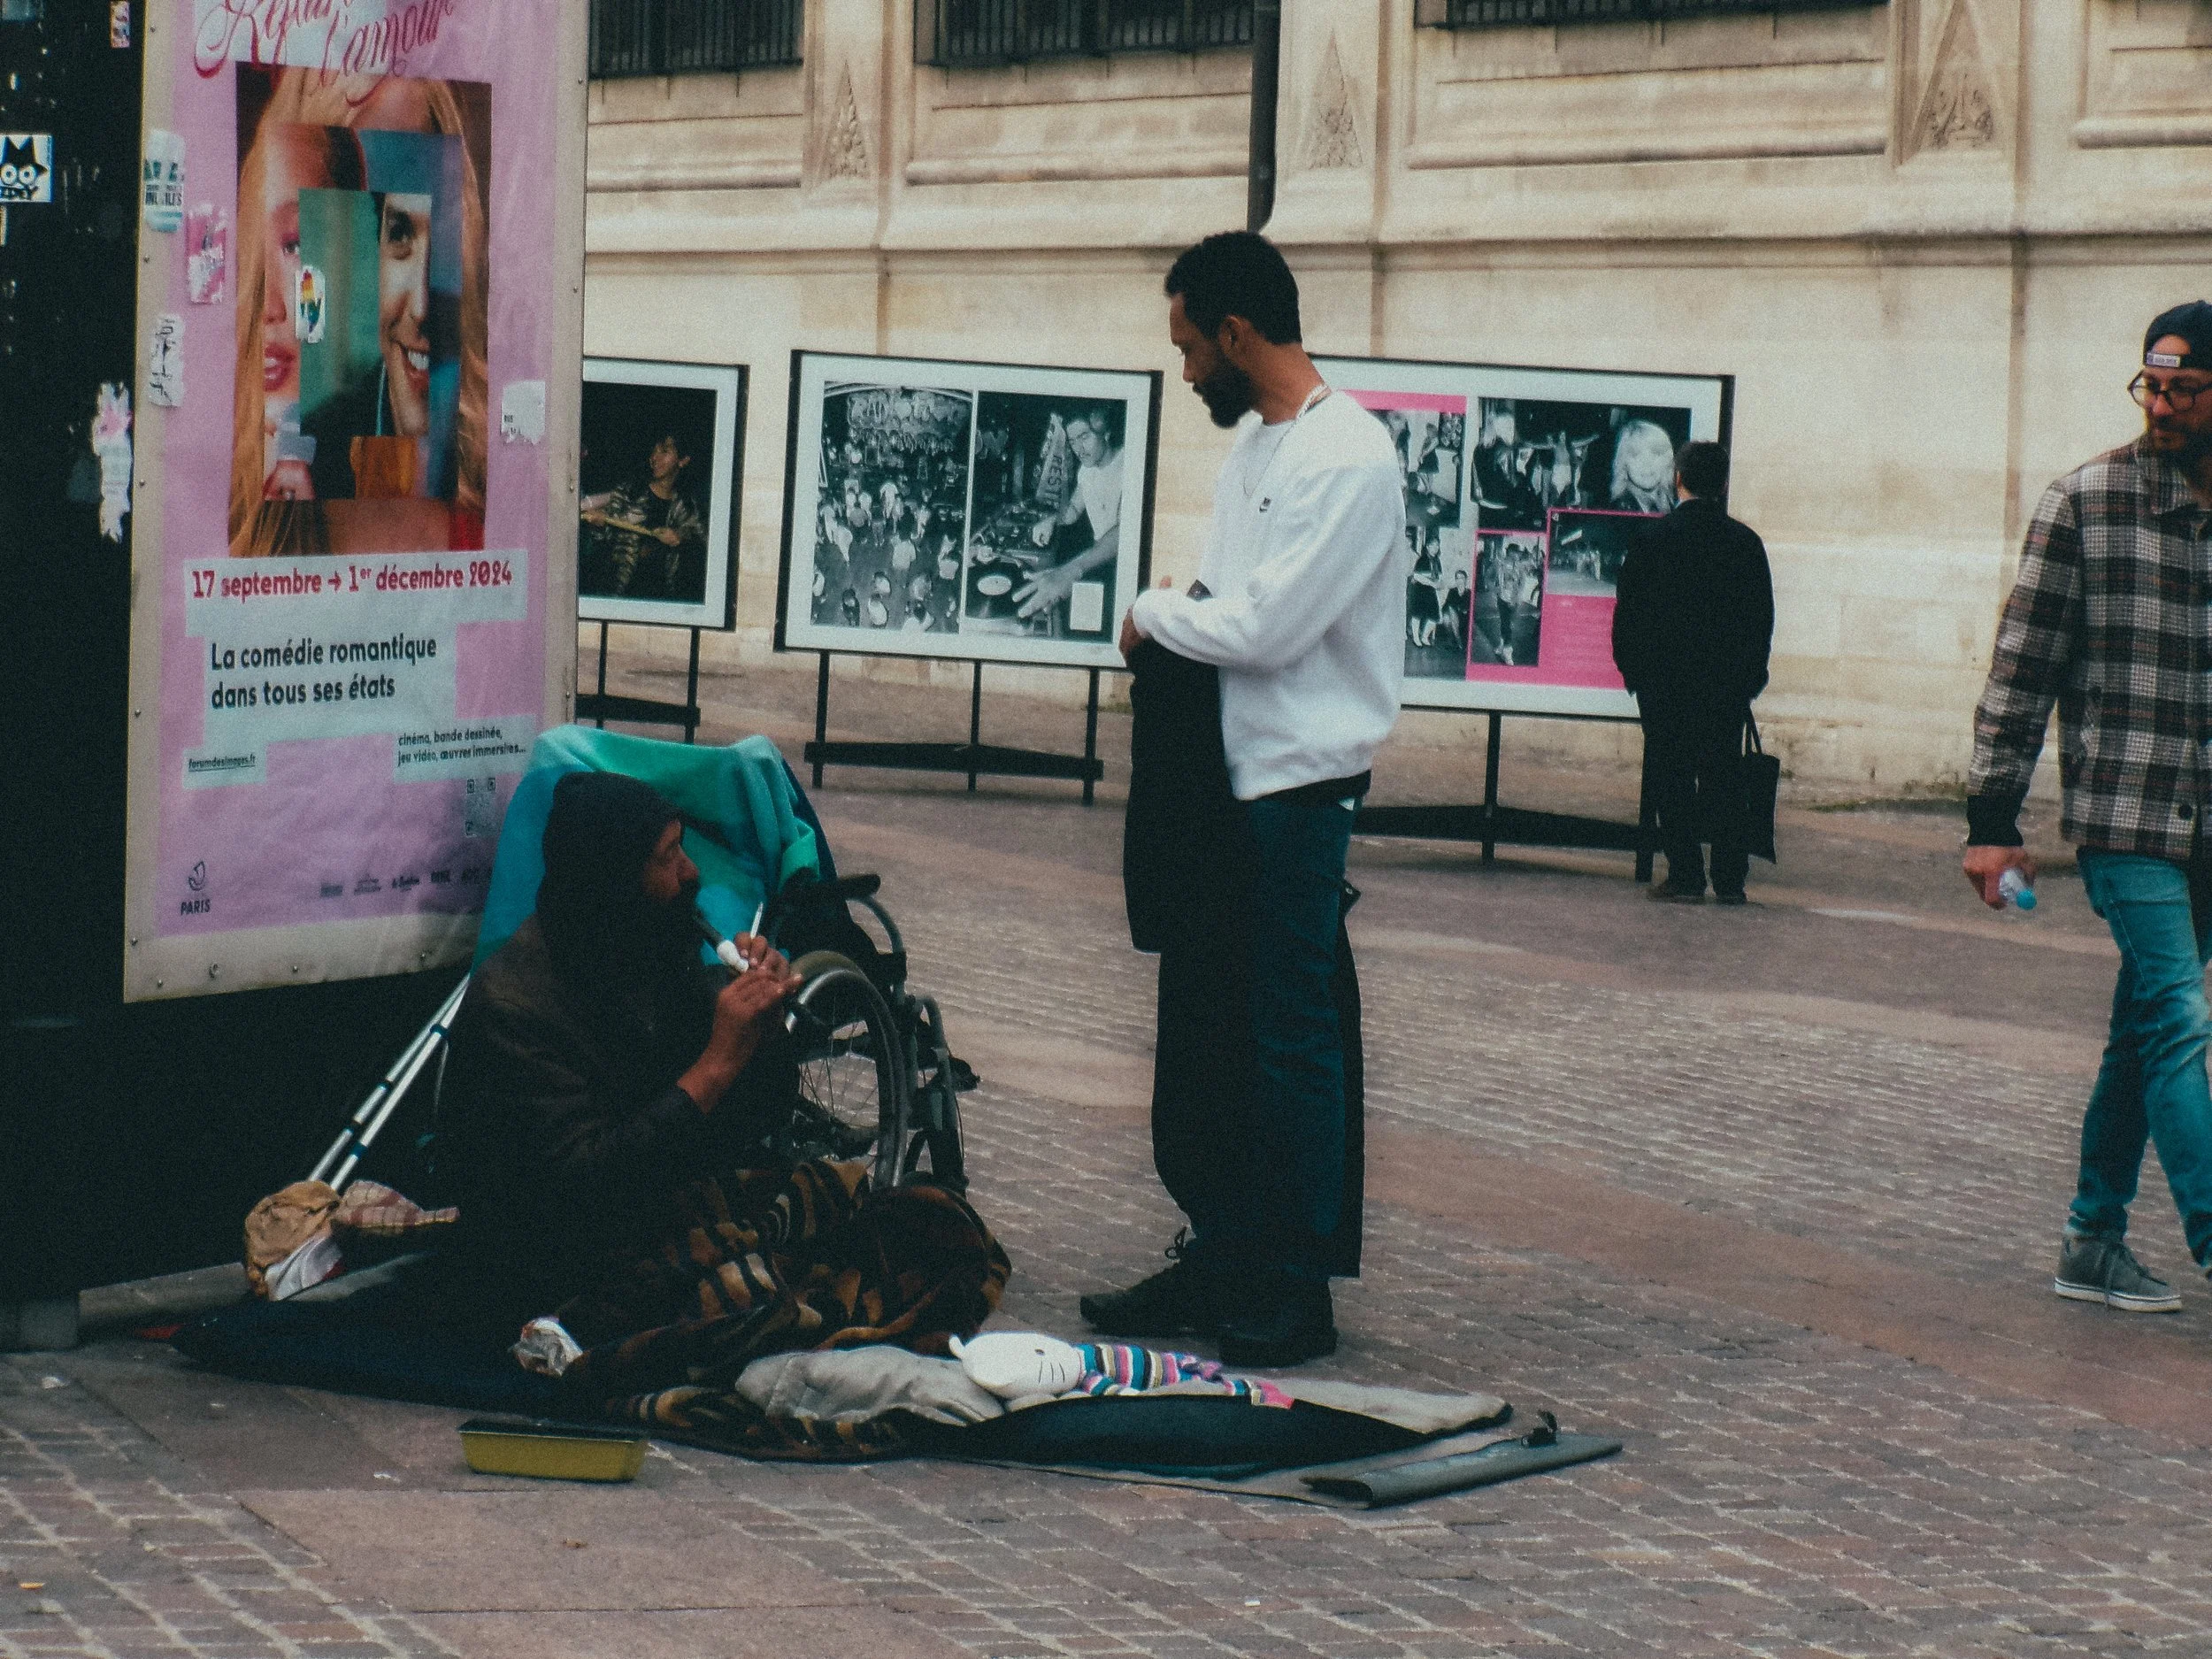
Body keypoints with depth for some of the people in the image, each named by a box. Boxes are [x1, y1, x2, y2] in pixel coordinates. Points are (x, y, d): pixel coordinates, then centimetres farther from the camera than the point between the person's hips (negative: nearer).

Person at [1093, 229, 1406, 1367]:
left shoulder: (1348, 461, -16)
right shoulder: (1249, 446, 15)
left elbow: (1265, 626, -21)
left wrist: (1155, 618, -5)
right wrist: (1173, 624, -1)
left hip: (1297, 790, -9)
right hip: (1220, 776, 9)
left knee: (1291, 1042, -2)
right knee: (1198, 1028, 13)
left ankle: (1296, 1291, 5)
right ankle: (1218, 1260, 23)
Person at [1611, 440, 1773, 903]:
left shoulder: (1652, 537, -6)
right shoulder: (1746, 541, 1)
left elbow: (1628, 610, -4)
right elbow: (1763, 616, 5)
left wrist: (1630, 668, 7)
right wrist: (1751, 675, 13)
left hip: (1664, 678, -3)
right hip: (1730, 682, 3)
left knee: (1673, 777, 2)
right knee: (1723, 776, 8)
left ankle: (1685, 876, -2)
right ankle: (1730, 879, 6)